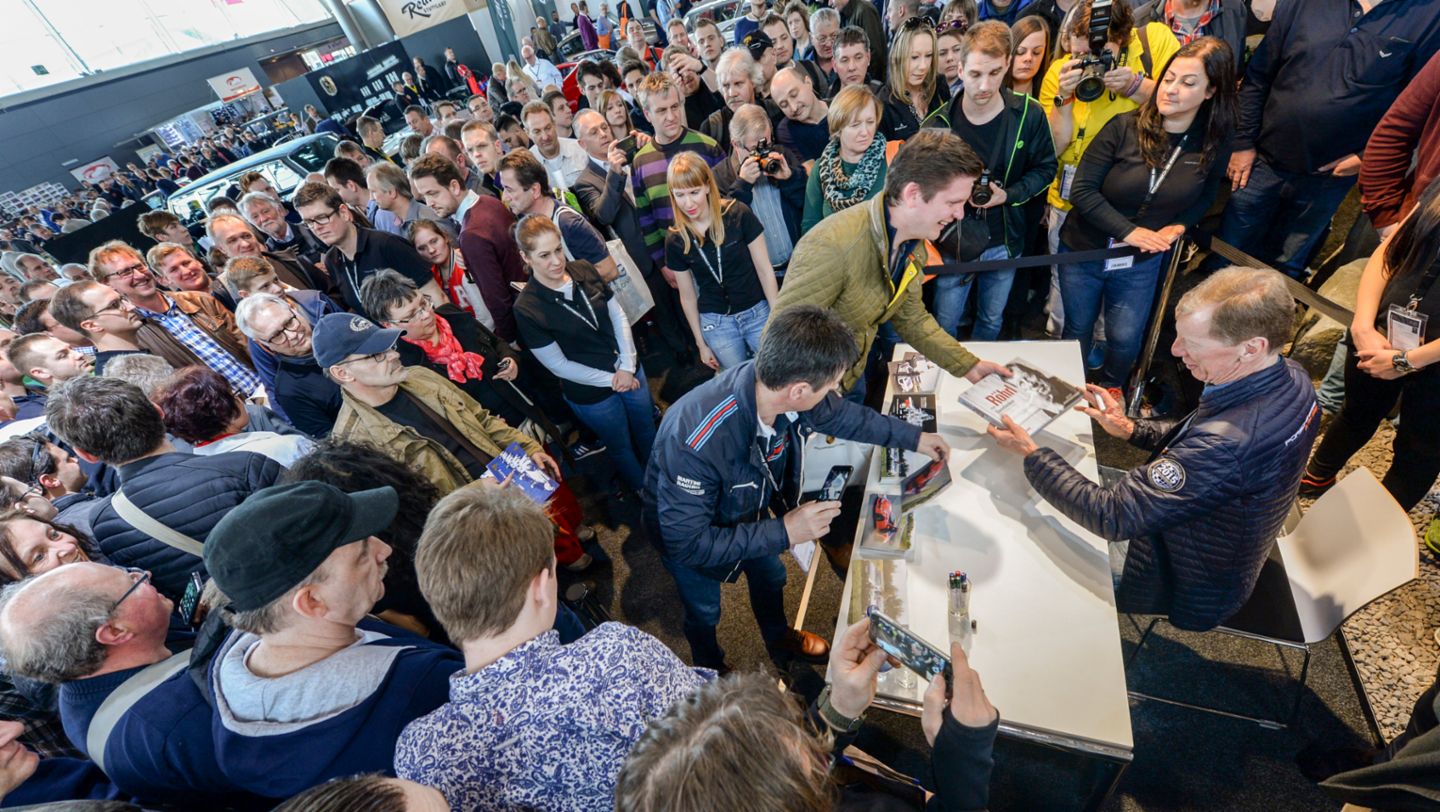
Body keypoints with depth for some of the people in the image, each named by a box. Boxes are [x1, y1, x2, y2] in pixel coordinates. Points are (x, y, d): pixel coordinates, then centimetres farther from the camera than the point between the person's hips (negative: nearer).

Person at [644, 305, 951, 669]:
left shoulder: (779, 389, -29)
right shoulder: (697, 443, -48)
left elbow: (842, 414, -6)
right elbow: (685, 543, -36)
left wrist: (913, 437, 4)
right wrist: (784, 532, -38)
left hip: (747, 510, 5)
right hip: (686, 532, -5)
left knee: (770, 577, 28)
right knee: (705, 613, 22)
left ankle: (780, 639, 62)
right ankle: (711, 673, 57)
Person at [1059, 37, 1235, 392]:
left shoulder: (1213, 145, -5)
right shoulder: (1124, 127, -15)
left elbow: (1204, 199, 10)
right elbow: (1082, 190, -18)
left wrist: (1178, 227, -12)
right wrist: (1129, 231, -24)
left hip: (1142, 263, 2)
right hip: (1083, 251, -2)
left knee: (1126, 340, 11)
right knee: (1078, 330, 14)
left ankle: (1111, 387, 43)